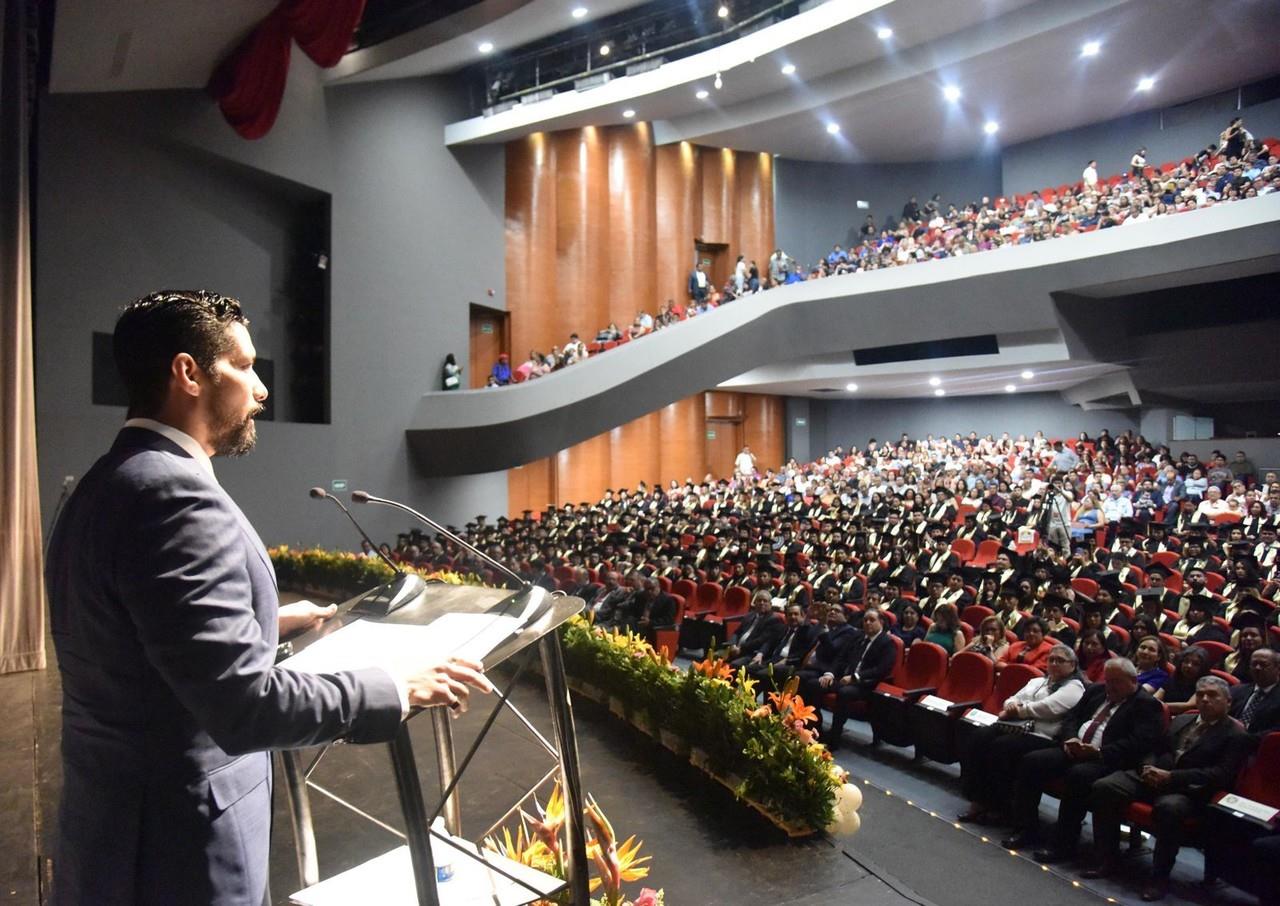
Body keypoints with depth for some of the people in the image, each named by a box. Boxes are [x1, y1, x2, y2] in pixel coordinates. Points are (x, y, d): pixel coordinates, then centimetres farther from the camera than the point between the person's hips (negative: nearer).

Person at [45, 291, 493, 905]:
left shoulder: (107, 486, 7)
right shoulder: (174, 495, -25)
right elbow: (243, 705, -29)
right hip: (175, 849, -9)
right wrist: (398, 688, -19)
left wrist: (265, 623, 18)